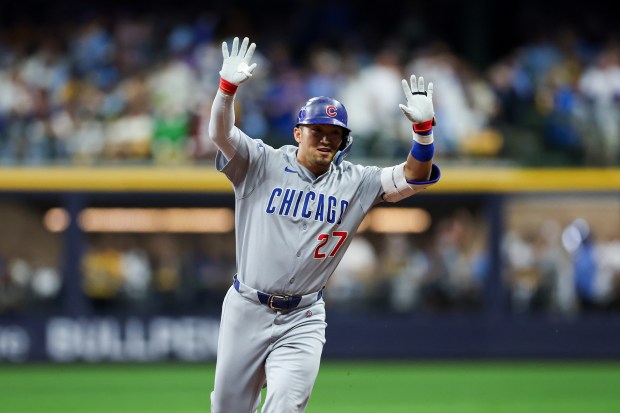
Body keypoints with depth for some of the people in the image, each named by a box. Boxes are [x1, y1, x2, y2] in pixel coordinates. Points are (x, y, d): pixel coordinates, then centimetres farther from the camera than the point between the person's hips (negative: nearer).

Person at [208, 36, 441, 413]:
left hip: (301, 320, 0)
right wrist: (228, 85, -35)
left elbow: (415, 178, -6)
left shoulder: (355, 183, 2)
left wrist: (424, 126, -23)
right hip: (246, 310, 0)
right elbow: (220, 133, -16)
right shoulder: (262, 164, -2)